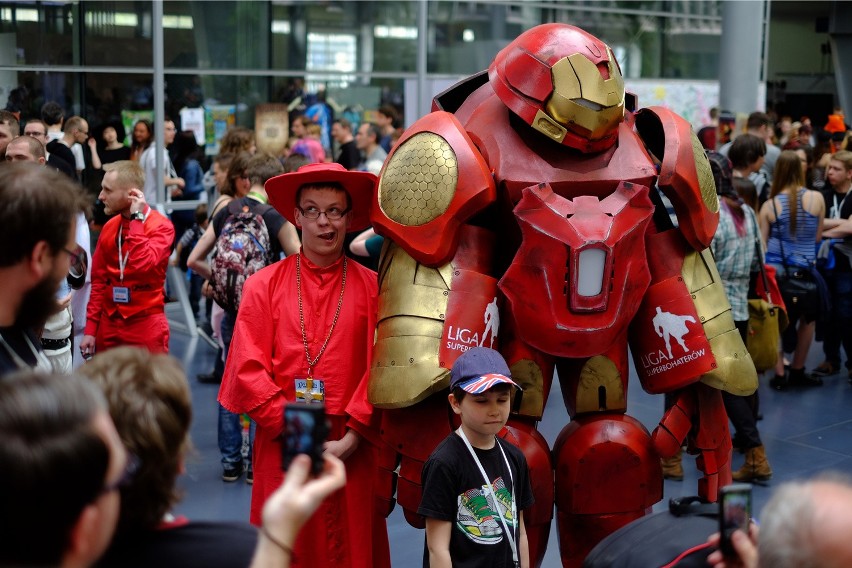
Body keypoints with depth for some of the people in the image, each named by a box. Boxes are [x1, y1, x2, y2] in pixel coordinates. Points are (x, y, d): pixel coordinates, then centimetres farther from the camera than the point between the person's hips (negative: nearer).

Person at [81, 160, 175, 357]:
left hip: (146, 325, -6)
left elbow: (143, 265, -28)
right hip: (108, 325, 6)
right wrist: (91, 329, 6)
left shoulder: (161, 226, -10)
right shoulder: (109, 227, 7)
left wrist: (136, 218, -20)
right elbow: (99, 281, 11)